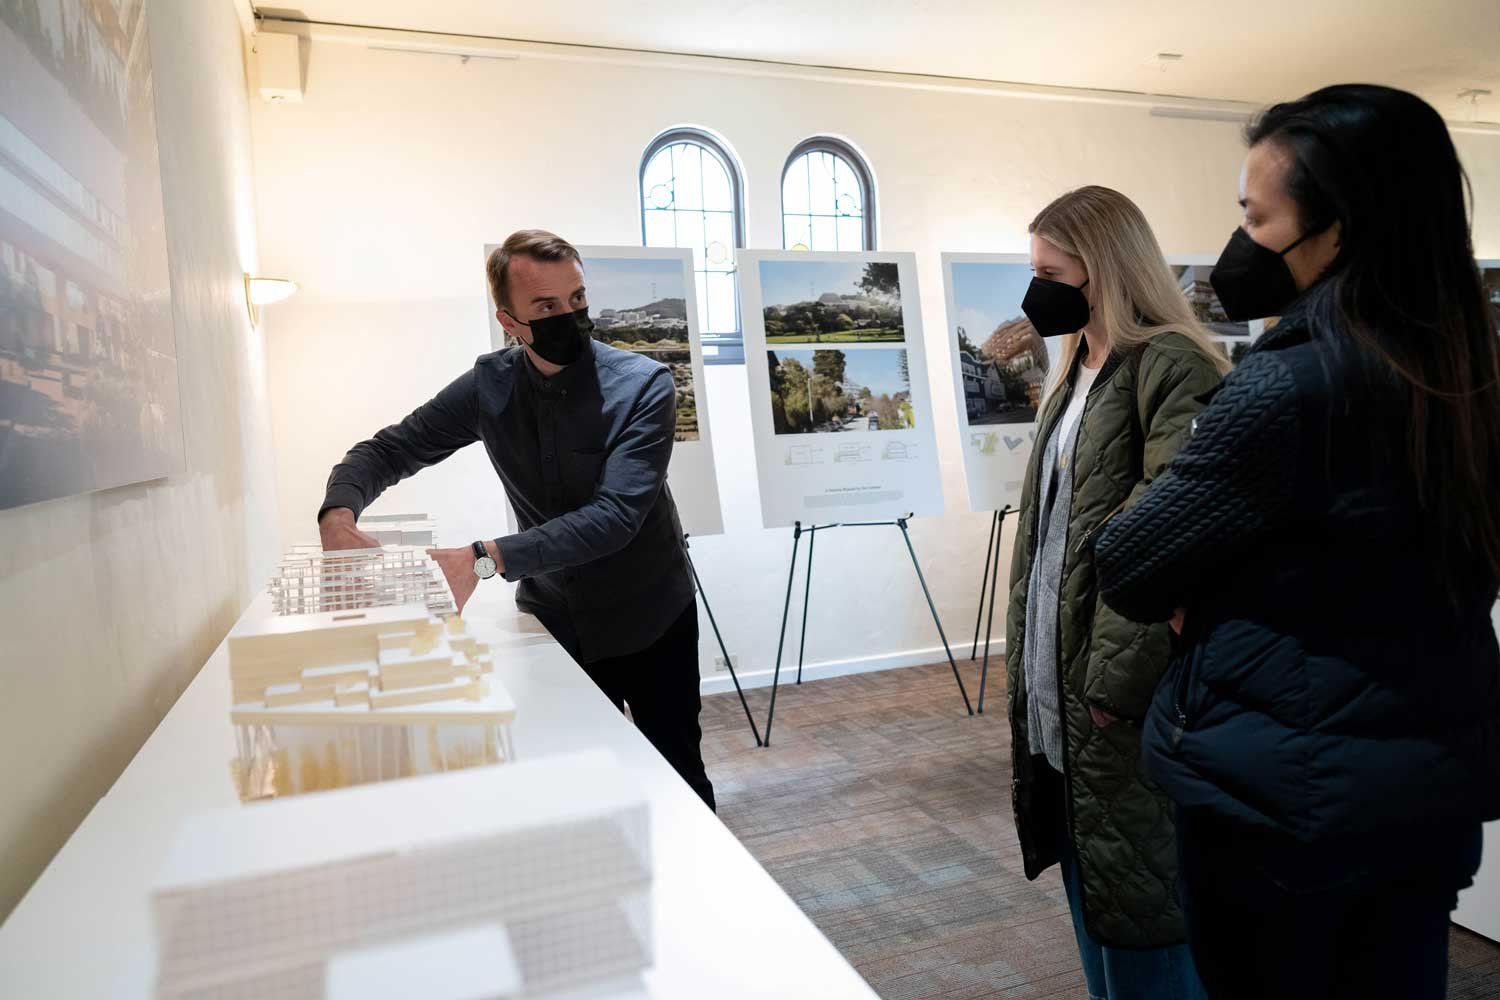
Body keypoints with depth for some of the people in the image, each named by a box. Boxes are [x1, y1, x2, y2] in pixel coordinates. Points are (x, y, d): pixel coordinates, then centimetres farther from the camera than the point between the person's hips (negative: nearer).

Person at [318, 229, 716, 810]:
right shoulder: (490, 386, -8)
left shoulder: (643, 385, -20)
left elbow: (616, 515, -30)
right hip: (553, 622, 3)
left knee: (678, 775, 13)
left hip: (649, 625, -2)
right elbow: (385, 452, -2)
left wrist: (487, 560, -39)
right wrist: (339, 513, -24)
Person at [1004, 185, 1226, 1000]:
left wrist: (1118, 681, -20)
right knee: (1092, 888, 20)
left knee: (1140, 902, 5)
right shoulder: (1078, 374, 15)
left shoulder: (1171, 365, -13)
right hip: (1058, 683, 9)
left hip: (1124, 693, -9)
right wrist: (1027, 657, 15)